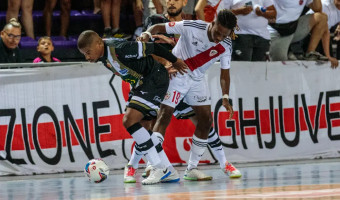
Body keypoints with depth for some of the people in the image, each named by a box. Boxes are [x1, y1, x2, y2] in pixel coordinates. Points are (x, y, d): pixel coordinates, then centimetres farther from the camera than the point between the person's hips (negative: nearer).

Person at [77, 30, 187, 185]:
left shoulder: (118, 48, -28)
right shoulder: (103, 56, 1)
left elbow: (153, 48, -19)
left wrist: (174, 61, -6)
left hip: (155, 80, -10)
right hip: (140, 84, 10)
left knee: (130, 121, -21)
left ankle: (159, 168, -17)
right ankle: (168, 172, 11)